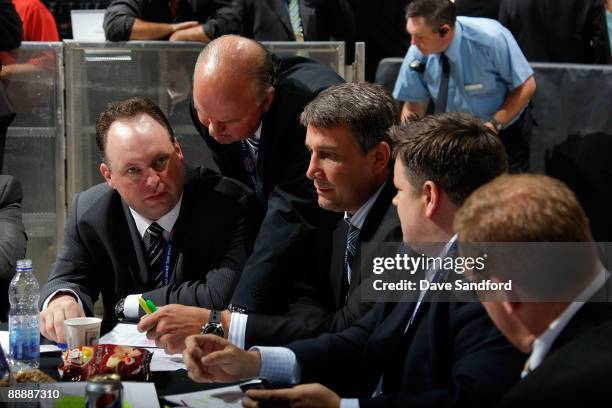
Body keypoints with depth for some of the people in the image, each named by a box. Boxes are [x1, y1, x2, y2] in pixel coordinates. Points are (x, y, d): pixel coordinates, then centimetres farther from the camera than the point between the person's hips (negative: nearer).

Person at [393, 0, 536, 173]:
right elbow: (414, 107, -6)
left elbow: (526, 86, -20)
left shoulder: (490, 39, -30)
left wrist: (494, 125, -29)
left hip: (503, 130, -3)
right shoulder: (417, 54, -20)